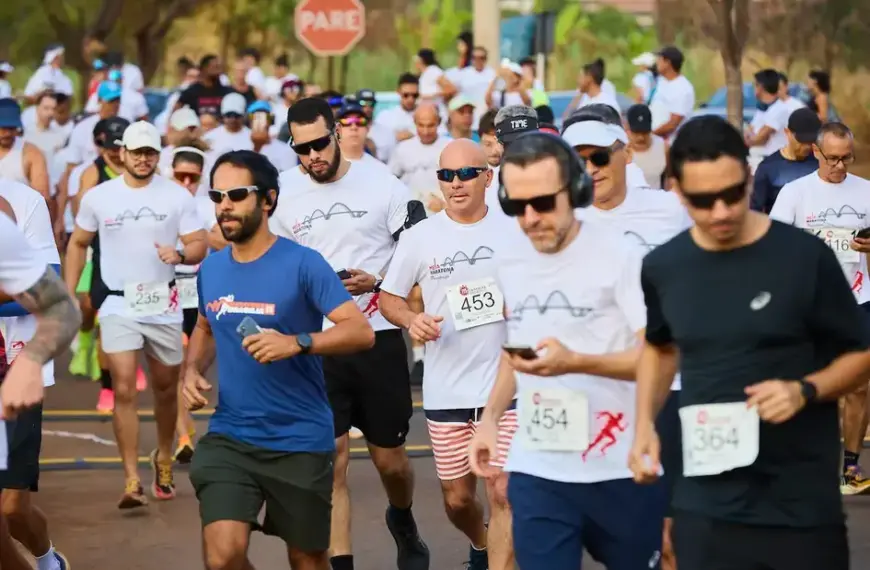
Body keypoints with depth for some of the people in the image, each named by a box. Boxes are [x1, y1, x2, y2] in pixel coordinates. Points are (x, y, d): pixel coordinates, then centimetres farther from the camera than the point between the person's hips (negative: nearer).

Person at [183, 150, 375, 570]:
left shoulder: (302, 263, -12)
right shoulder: (211, 268, 5)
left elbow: (362, 331, -17)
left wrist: (297, 342, -32)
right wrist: (192, 370, 4)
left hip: (300, 441, -3)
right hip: (229, 438, 3)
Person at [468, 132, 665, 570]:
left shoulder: (620, 256, -12)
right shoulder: (510, 257, 6)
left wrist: (574, 362, -28)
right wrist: (491, 416, 8)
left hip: (621, 468, -4)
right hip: (536, 469, 4)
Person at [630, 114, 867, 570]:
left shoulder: (805, 257, -9)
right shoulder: (662, 267, 4)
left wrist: (804, 390, -18)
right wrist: (645, 423, 8)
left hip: (801, 505, -3)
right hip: (705, 504, 3)